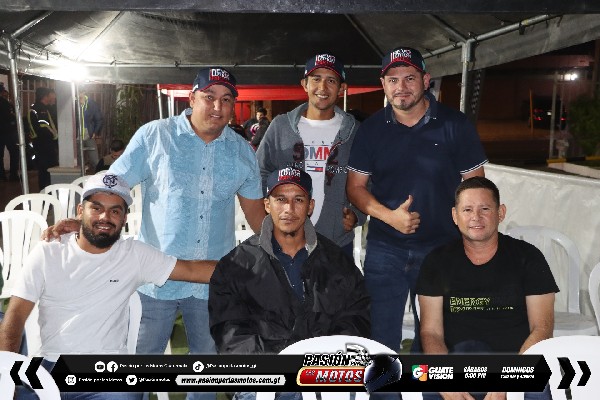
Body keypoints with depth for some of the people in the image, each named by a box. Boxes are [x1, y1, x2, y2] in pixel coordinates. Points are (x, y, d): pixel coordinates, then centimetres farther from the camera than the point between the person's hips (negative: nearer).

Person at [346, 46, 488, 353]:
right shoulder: (371, 129, 1)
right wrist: (389, 215, -16)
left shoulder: (455, 124, -3)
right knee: (381, 334, 11)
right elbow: (355, 186, 1)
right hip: (384, 249, 1)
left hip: (442, 247, 0)